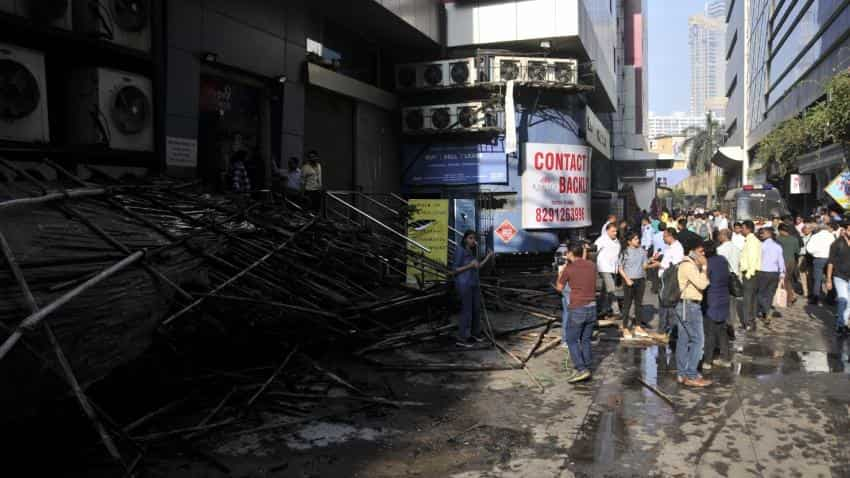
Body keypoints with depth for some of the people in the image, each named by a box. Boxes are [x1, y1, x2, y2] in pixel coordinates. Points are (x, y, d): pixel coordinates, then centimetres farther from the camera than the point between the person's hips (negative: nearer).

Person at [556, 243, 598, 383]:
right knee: (585, 340, 16)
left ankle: (581, 370, -7)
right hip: (592, 307, 5)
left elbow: (559, 288, 6)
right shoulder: (591, 266, 5)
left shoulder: (568, 269, -8)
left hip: (577, 309, -5)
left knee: (572, 340, 3)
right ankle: (586, 369, 17)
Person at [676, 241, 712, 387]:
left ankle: (682, 374, 15)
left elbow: (701, 283, 17)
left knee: (684, 340, 11)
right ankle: (691, 376, -5)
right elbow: (702, 284, -20)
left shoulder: (691, 264, 16)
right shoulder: (688, 265, -16)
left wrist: (701, 268, 7)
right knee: (698, 340, -8)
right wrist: (704, 267, -13)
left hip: (687, 305, 10)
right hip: (690, 305, -10)